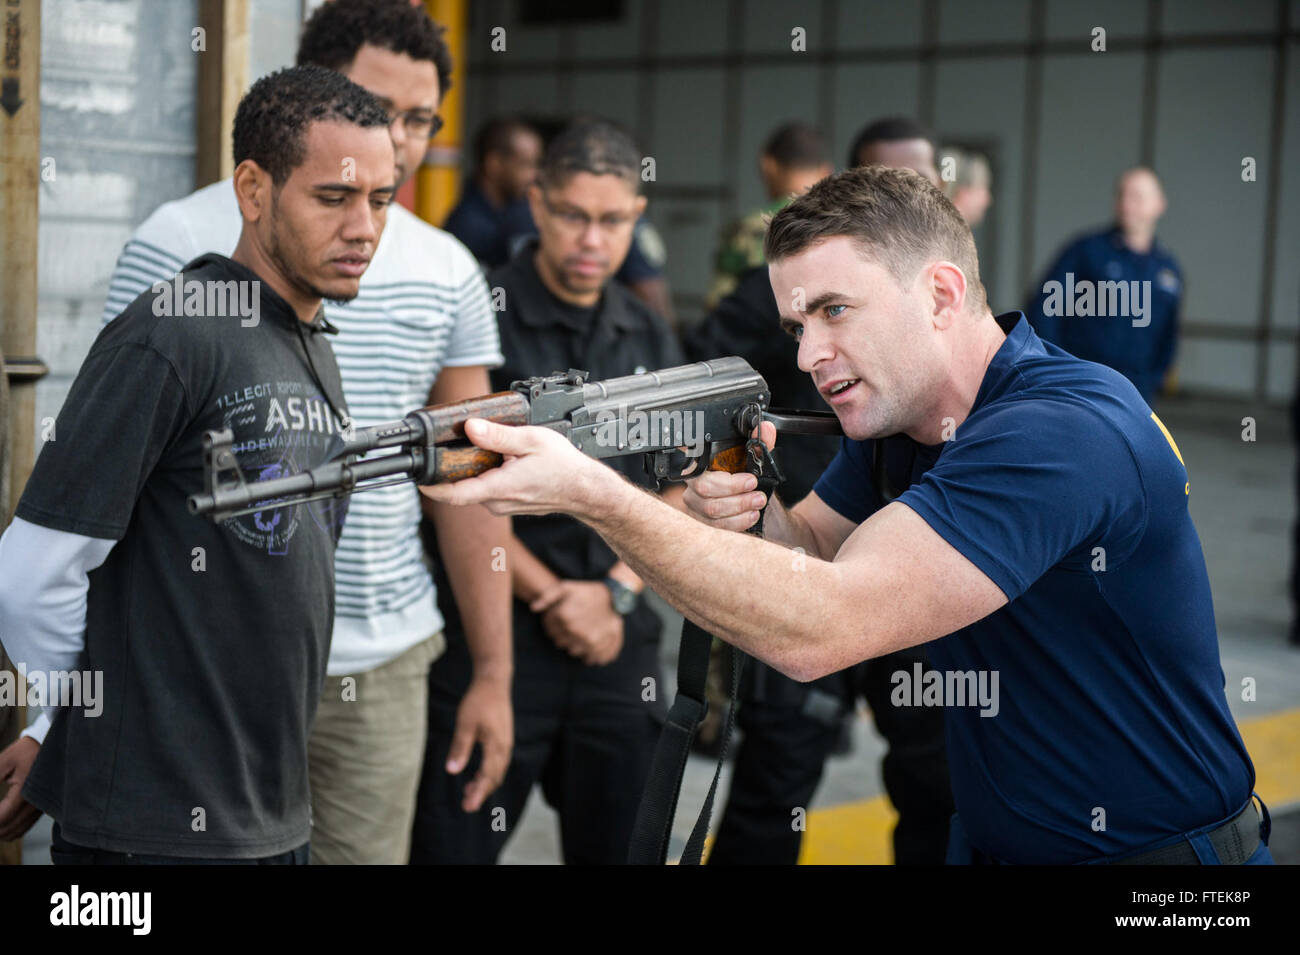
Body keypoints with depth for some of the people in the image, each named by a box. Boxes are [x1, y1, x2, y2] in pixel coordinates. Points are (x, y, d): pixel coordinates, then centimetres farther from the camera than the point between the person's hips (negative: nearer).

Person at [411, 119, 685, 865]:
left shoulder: (650, 338, 12)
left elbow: (678, 489, 14)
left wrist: (617, 593, -2)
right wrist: (550, 596, -8)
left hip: (620, 638, 5)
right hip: (495, 632, -5)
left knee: (620, 843, 11)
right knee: (457, 845, -1)